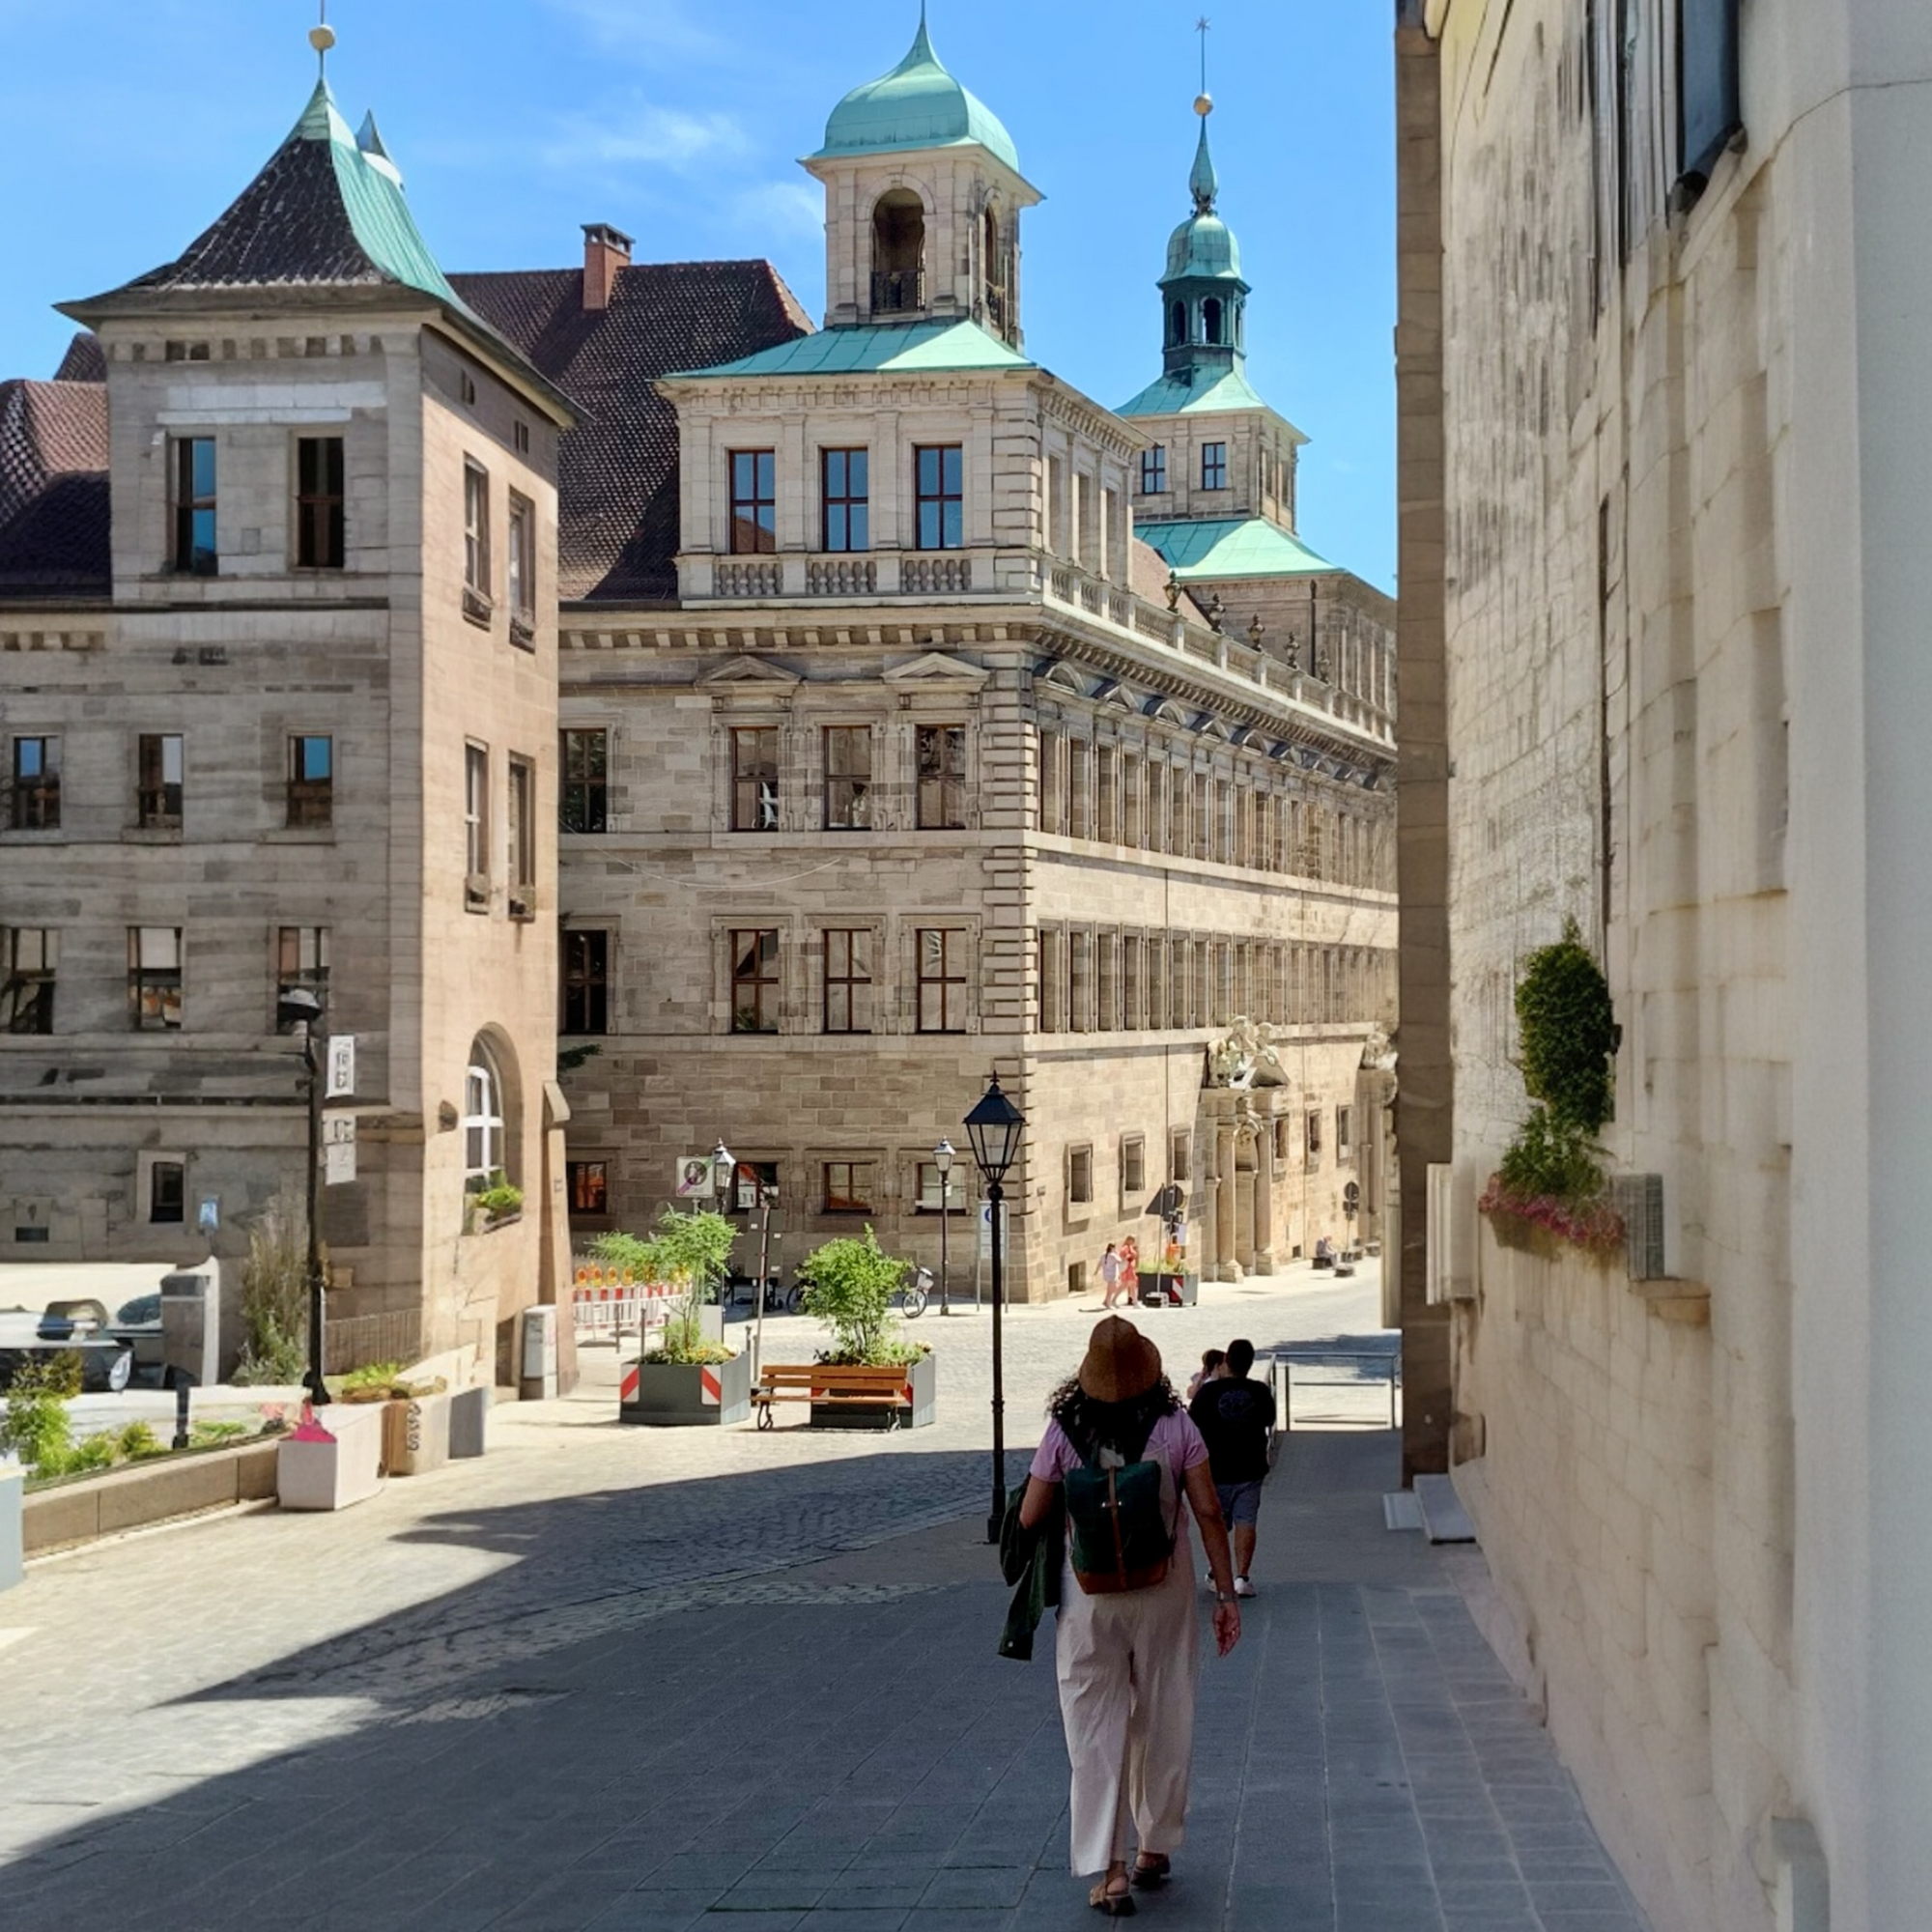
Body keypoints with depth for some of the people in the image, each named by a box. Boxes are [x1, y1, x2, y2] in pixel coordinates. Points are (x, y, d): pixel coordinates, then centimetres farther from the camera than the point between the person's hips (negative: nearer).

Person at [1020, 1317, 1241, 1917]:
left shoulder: (1064, 1432, -7)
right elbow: (1208, 1513, -8)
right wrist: (1226, 1593, -2)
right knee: (1163, 1725, 16)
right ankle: (1156, 1849, 29)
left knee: (1096, 1732, 4)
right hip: (1163, 1596, 1)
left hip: (1090, 1601, -1)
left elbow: (1030, 1518, -4)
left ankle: (1109, 1869, -2)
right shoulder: (1176, 1427, -6)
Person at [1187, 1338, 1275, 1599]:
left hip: (1216, 1469, -1)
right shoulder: (1260, 1391, -6)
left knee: (1216, 1523, 13)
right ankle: (1242, 1576, -4)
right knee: (1246, 1522, 3)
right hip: (1250, 1469, 1)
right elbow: (1269, 1421, 10)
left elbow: (1192, 1419, 0)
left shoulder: (1209, 1391, -13)